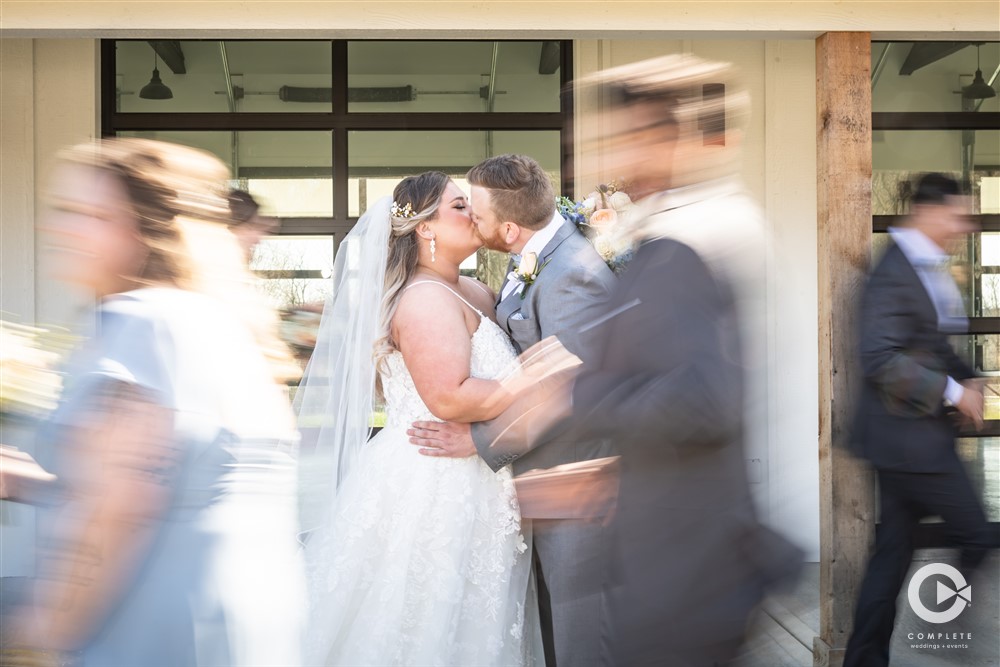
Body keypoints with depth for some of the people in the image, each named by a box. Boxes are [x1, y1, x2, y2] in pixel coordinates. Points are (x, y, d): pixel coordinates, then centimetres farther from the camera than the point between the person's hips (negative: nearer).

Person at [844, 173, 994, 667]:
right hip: (910, 438, -10)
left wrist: (968, 380, 7)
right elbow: (880, 360, -25)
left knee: (892, 555, 13)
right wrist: (952, 392, -20)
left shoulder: (929, 269, 12)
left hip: (909, 439, 10)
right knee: (978, 537, -1)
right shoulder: (894, 274, -18)